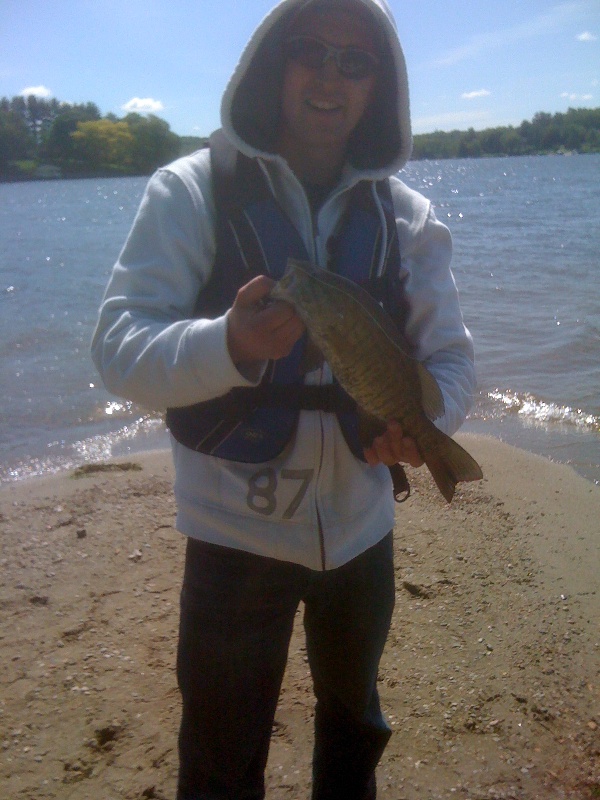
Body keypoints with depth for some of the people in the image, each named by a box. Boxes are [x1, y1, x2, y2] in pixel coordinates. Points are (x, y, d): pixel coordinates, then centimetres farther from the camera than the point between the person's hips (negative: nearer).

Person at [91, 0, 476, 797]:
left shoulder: (405, 215, -1)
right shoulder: (192, 191, -11)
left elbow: (450, 352, 0)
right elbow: (118, 345, -18)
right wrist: (229, 345, -38)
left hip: (361, 524, 4)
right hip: (234, 527, -3)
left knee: (354, 723, 27)